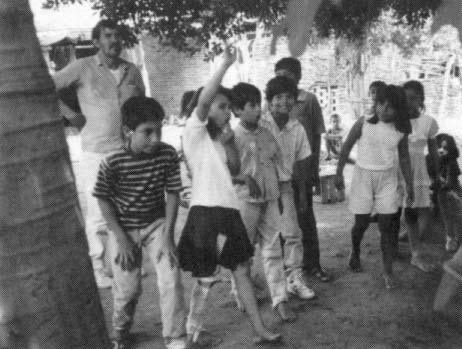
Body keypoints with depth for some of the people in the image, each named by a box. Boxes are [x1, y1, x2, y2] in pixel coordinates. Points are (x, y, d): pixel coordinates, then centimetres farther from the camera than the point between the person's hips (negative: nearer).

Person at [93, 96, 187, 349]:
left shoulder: (168, 154, -17)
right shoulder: (112, 162, -23)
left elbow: (172, 194, -8)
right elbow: (103, 200, -10)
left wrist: (167, 234, -12)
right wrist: (122, 239, -11)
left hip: (157, 224, 1)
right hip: (123, 229, -1)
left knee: (171, 281, -9)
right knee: (128, 288, 8)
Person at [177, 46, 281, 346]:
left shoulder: (219, 137, 16)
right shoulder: (194, 132, -7)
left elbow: (235, 170, 15)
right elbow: (203, 101, -25)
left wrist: (230, 144, 1)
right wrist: (226, 65, -25)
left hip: (229, 211, 8)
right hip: (206, 212, -8)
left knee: (243, 269, 12)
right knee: (206, 279, -1)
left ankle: (261, 331, 22)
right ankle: (192, 335, 14)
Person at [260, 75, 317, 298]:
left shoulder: (297, 129, 3)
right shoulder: (260, 126, -13)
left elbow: (300, 163, 10)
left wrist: (302, 193, 12)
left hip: (284, 186, 4)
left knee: (292, 233, 1)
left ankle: (295, 279, 12)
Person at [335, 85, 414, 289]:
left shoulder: (401, 130, -4)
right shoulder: (364, 123, -12)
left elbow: (404, 157, 8)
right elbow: (347, 147, -3)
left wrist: (409, 183, 7)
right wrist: (339, 173, -5)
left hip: (387, 177, 2)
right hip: (363, 175, -1)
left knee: (387, 224, -2)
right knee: (361, 222, 5)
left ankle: (388, 271, 5)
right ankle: (355, 252, 36)